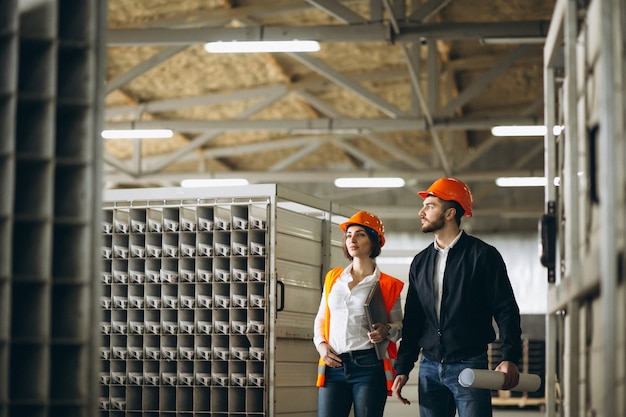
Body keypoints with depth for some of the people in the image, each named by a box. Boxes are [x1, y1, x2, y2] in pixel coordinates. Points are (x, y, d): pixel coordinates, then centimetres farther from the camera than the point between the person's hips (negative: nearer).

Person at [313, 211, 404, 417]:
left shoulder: (387, 285, 2)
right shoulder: (333, 278, 13)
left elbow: (400, 325, 9)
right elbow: (321, 319, 20)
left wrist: (386, 331, -13)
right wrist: (321, 344, 1)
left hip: (369, 366, -3)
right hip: (333, 366, 3)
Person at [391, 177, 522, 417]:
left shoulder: (482, 255, -2)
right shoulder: (420, 262, 14)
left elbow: (506, 310, -6)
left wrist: (510, 358, -19)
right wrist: (402, 368, 10)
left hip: (469, 367, -5)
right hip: (429, 368, 5)